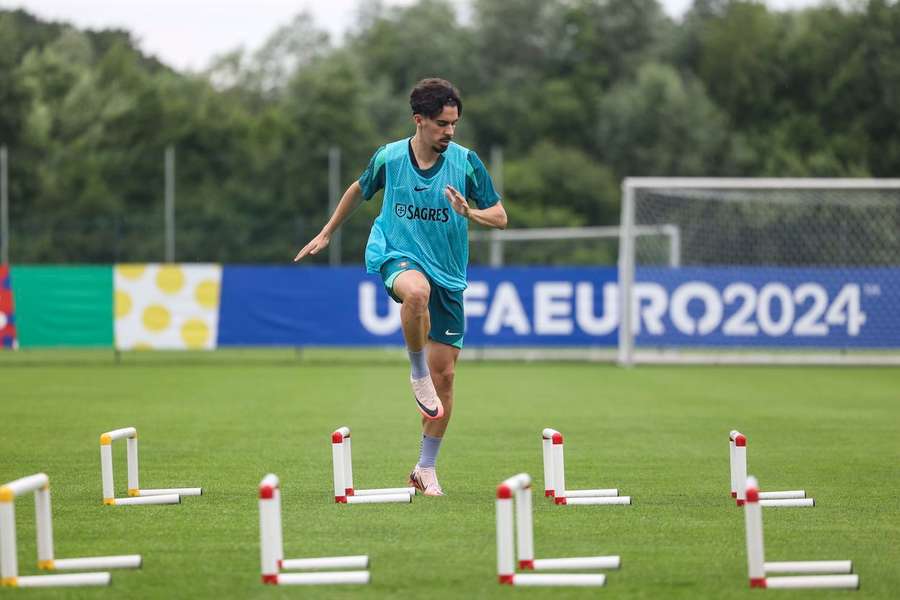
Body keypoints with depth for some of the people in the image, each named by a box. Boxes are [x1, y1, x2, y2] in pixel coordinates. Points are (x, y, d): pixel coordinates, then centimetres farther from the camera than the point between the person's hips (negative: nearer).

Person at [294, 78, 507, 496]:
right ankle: (417, 373, -17)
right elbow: (359, 189, 17)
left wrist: (469, 213, -23)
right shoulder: (388, 158, -4)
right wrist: (326, 233, 23)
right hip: (397, 256, -2)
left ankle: (426, 469, 15)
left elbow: (500, 217, -2)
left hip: (448, 274, 2)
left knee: (444, 373, 1)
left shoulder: (466, 162, -6)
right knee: (417, 291, -41)